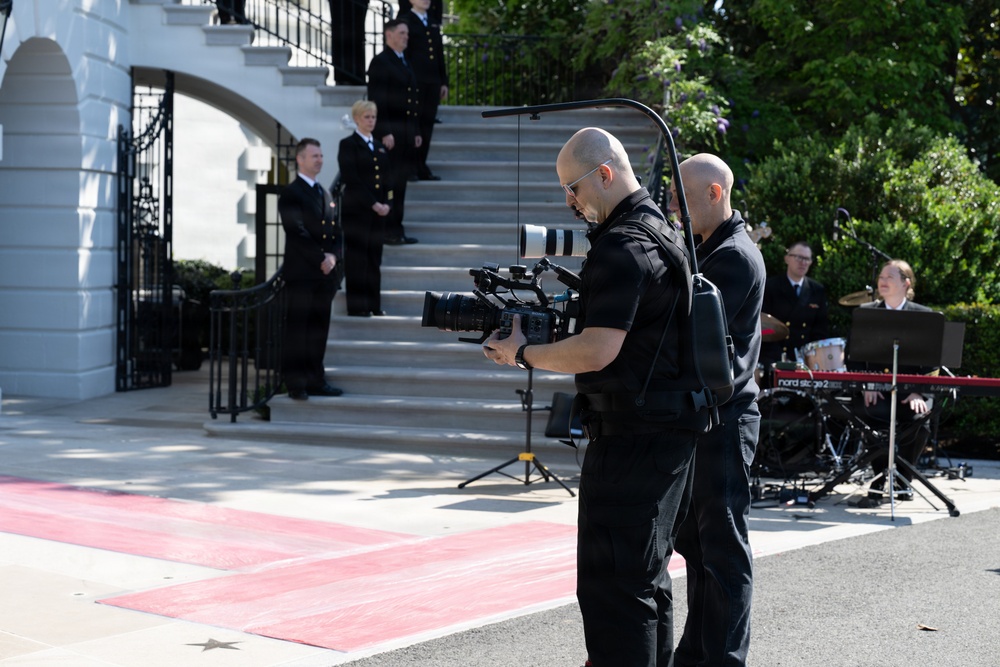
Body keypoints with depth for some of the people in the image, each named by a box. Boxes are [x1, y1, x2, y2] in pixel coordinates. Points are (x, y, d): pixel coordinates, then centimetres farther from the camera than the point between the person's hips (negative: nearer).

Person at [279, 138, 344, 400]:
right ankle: (296, 384, 0)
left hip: (325, 273, 7)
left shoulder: (325, 193, 19)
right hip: (301, 273, -7)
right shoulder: (291, 194, -5)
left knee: (319, 329, 8)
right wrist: (321, 258, -15)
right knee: (297, 328, -3)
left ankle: (316, 380, 14)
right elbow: (297, 233, -13)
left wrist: (334, 255, -2)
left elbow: (335, 231, 16)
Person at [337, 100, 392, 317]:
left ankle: (374, 304, 12)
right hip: (356, 209, -6)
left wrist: (387, 203, -1)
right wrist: (373, 204, -15)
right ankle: (357, 306, 0)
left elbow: (386, 178, 15)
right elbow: (351, 179, -12)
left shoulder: (379, 146, 16)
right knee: (356, 258, -3)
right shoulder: (348, 144, -4)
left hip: (378, 210, 6)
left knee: (374, 258, 8)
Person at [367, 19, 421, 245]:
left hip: (406, 132, 8)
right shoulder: (380, 62, -7)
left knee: (400, 182, 10)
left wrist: (416, 131, 17)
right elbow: (376, 100, -14)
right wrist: (384, 132, -20)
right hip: (390, 132, -8)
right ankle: (386, 232, -1)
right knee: (389, 182, -6)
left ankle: (396, 229, 15)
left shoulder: (405, 63, 19)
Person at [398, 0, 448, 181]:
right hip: (413, 81, -6)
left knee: (427, 124, 6)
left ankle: (421, 167, 11)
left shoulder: (434, 25, 19)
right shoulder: (405, 21, -1)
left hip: (432, 82, 6)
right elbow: (403, 52, -7)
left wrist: (443, 81, 15)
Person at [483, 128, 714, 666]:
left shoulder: (622, 247, -17)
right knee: (646, 574, 19)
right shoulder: (664, 232, 16)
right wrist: (546, 326, 15)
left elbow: (597, 350, -23)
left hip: (633, 437, -11)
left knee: (612, 583, -8)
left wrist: (522, 354, -10)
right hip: (671, 426, 11)